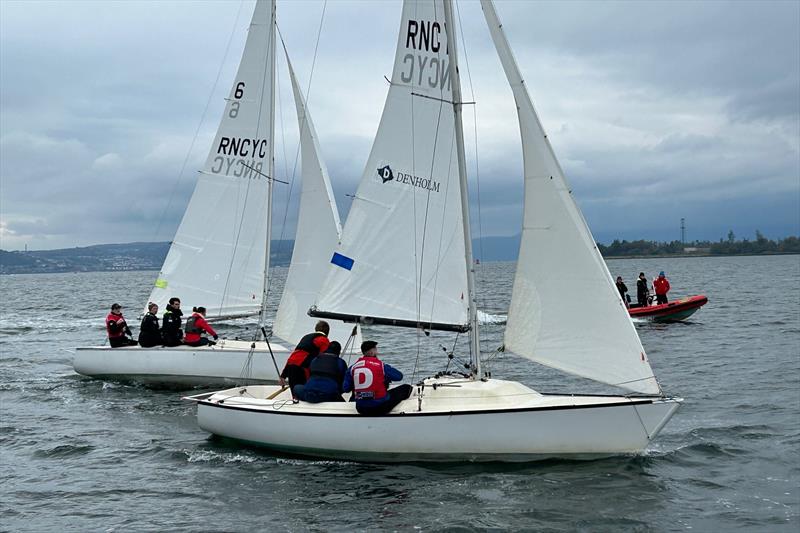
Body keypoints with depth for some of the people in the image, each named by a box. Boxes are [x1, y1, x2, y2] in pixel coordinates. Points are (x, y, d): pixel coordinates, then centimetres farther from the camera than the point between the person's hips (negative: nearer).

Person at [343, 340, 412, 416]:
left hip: (361, 409, 5)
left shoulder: (353, 367, 1)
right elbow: (399, 376, -1)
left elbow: (346, 389, 3)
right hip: (379, 407, -5)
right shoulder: (380, 365, -9)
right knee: (407, 388, 14)